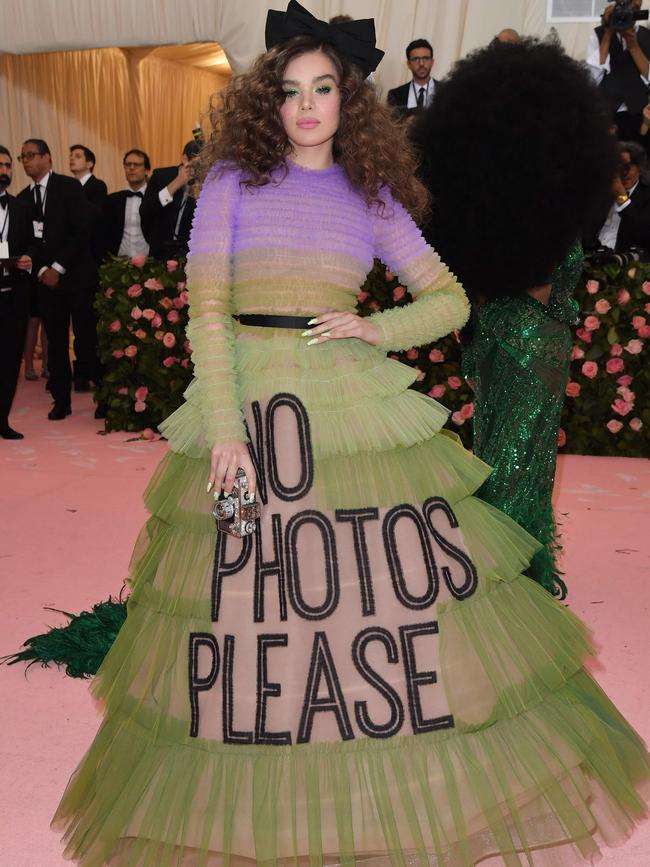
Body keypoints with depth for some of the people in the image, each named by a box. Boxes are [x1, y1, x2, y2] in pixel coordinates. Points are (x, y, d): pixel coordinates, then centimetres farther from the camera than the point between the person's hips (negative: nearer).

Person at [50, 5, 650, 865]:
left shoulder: (371, 193, 13)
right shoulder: (232, 177, 7)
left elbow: (452, 300, 14)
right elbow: (205, 311, -1)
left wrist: (378, 328, -4)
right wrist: (224, 427, -11)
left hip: (354, 400, 2)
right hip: (247, 395, -1)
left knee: (388, 579, 0)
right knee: (249, 592, 2)